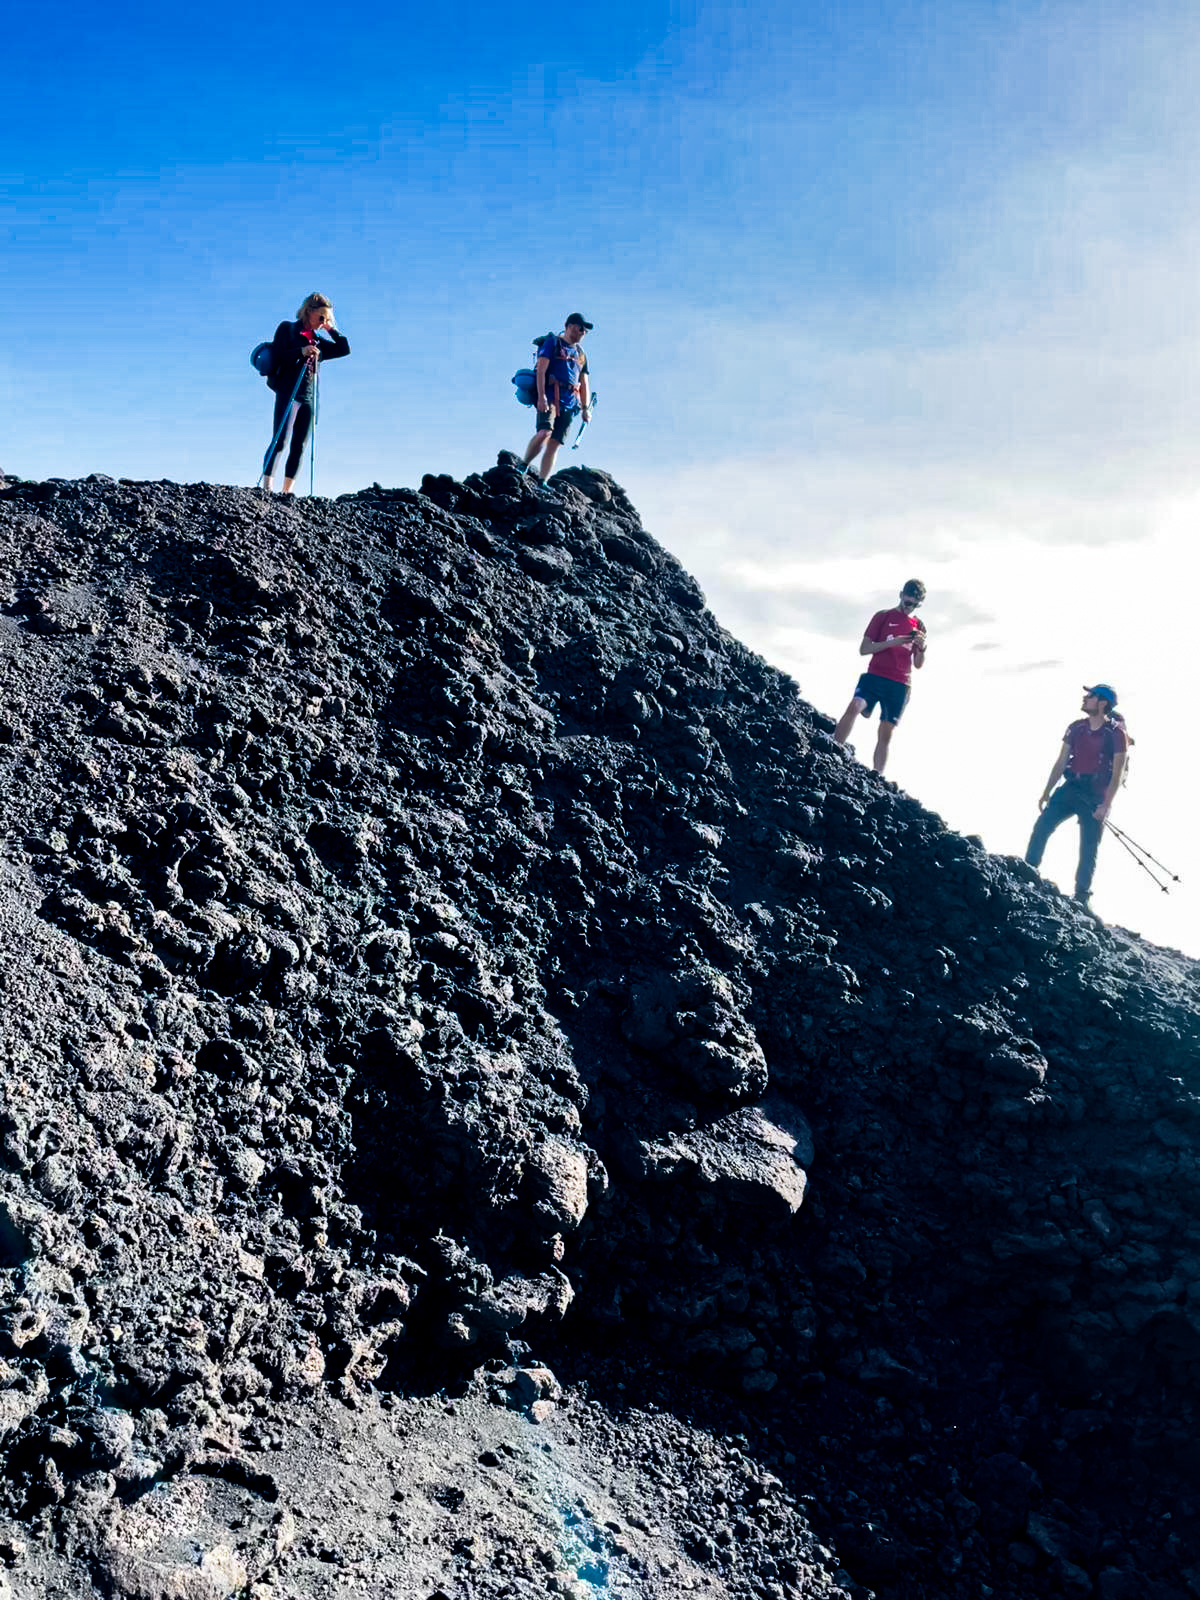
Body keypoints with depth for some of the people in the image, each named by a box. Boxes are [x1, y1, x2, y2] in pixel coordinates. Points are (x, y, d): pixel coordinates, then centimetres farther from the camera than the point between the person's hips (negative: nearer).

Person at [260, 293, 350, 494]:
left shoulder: (317, 342, 20)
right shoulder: (287, 329, 7)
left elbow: (344, 349, 20)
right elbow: (275, 355, -5)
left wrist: (331, 329, 14)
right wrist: (300, 352, -17)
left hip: (307, 397, 6)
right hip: (287, 393, -6)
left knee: (299, 446, -1)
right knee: (279, 440, -14)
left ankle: (287, 490, -1)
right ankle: (266, 485, -18)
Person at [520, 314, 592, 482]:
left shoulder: (581, 354, 24)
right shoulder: (553, 342, 5)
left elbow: (584, 383, 26)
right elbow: (541, 369, -6)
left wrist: (585, 408, 14)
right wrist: (541, 396, -18)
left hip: (569, 402, 6)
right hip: (550, 395, -6)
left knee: (555, 444, -2)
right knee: (544, 432, -27)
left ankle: (541, 482, -3)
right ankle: (523, 467, -12)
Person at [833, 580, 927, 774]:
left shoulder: (918, 626, 15)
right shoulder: (883, 616, 7)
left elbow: (918, 664, 16)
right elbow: (863, 649, 1)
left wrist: (922, 648, -6)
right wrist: (892, 642, -12)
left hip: (900, 685, 2)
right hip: (875, 676, -2)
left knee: (886, 734, 0)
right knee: (854, 707, -29)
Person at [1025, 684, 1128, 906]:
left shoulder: (1116, 734, -8)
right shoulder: (1076, 728, 7)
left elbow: (1117, 774, -10)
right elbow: (1061, 763, 11)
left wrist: (1106, 805, -17)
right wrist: (1046, 793, 9)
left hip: (1095, 797, -4)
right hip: (1070, 788, 5)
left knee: (1088, 850, 0)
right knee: (1041, 828, -9)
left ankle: (1081, 897, 10)